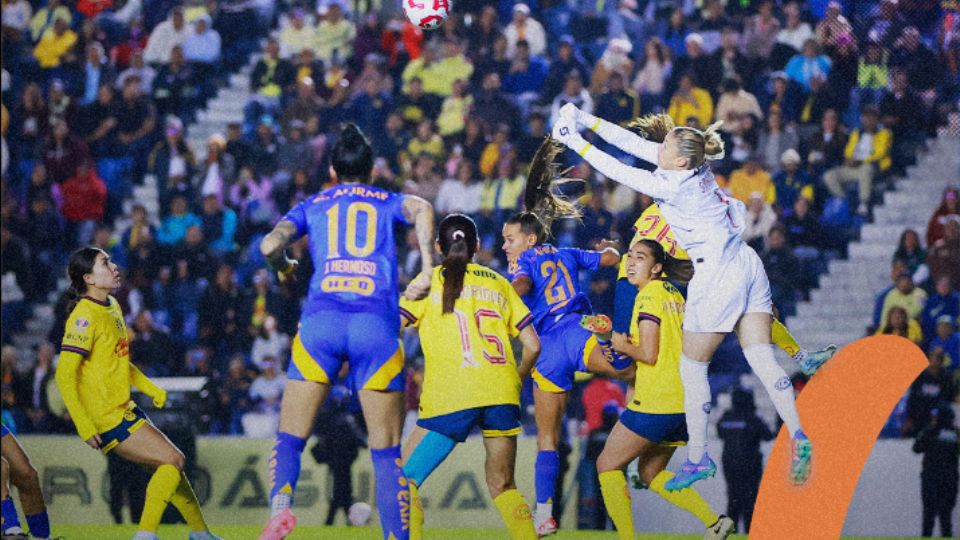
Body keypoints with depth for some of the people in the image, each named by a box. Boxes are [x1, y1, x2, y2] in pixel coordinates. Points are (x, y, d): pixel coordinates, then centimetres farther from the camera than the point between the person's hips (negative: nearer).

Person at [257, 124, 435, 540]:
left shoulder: (312, 205, 22)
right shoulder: (390, 202, 21)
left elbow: (270, 245, 6)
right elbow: (422, 210, -2)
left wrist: (282, 269, 27)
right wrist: (427, 270, -3)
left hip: (321, 320, 0)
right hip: (377, 323, 0)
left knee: (290, 437, 5)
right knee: (387, 450, 5)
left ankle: (280, 503, -24)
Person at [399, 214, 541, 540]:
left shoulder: (432, 281, 7)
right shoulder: (499, 284, 17)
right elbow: (533, 346, 15)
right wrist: (516, 381, 31)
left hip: (451, 398, -4)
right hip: (501, 395, 4)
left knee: (404, 479, 6)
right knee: (502, 486, 16)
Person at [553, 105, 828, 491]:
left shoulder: (674, 186, -18)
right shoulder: (694, 166, 3)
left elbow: (619, 172, -12)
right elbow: (637, 144, 8)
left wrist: (577, 143, -4)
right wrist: (590, 122, 8)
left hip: (717, 277, -8)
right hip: (747, 266, 8)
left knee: (693, 367, 6)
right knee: (761, 358, 2)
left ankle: (697, 458, 13)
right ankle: (798, 436, -14)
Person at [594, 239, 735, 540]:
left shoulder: (649, 296, -11)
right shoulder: (674, 295, 16)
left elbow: (649, 354, -18)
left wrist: (623, 346, 1)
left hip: (655, 402, -9)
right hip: (682, 404, 9)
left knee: (607, 465, 2)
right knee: (651, 473, 20)